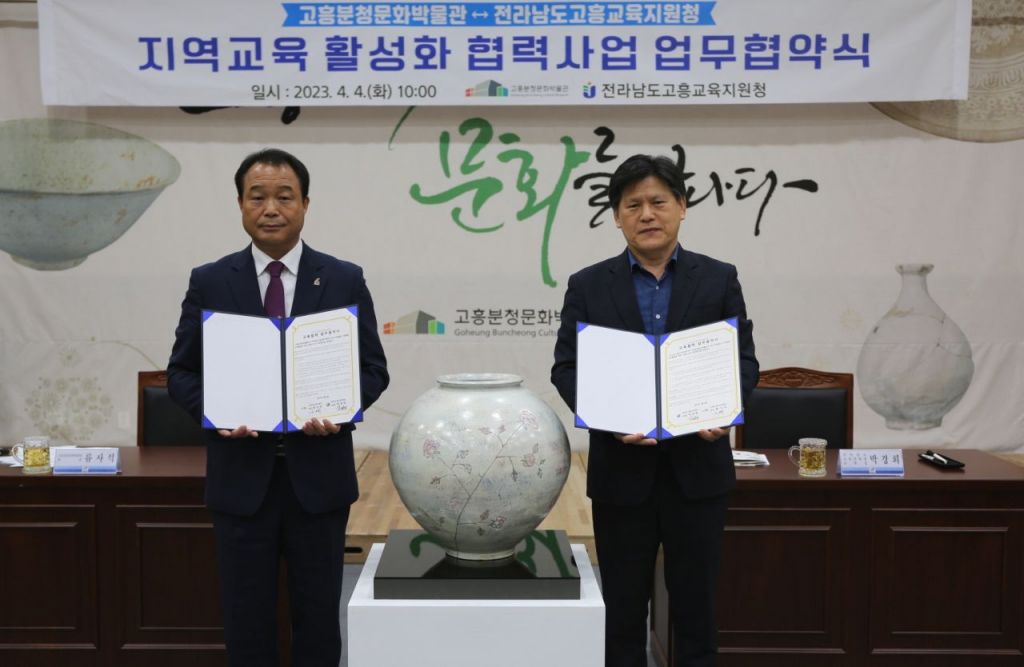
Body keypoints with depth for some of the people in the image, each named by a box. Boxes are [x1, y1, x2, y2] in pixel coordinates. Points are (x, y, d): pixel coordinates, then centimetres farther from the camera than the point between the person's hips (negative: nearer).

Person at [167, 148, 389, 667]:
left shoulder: (344, 280, 1)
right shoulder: (209, 282, 2)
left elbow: (373, 369, 2)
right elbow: (181, 372, 5)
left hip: (318, 473, 0)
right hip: (240, 474, 0)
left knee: (319, 613, 12)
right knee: (246, 617, 11)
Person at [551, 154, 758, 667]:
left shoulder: (719, 279, 4)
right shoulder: (588, 286, 2)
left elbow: (743, 360, 3)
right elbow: (566, 368, -1)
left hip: (697, 466, 1)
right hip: (621, 468, 0)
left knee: (695, 600, 11)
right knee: (622, 604, 10)